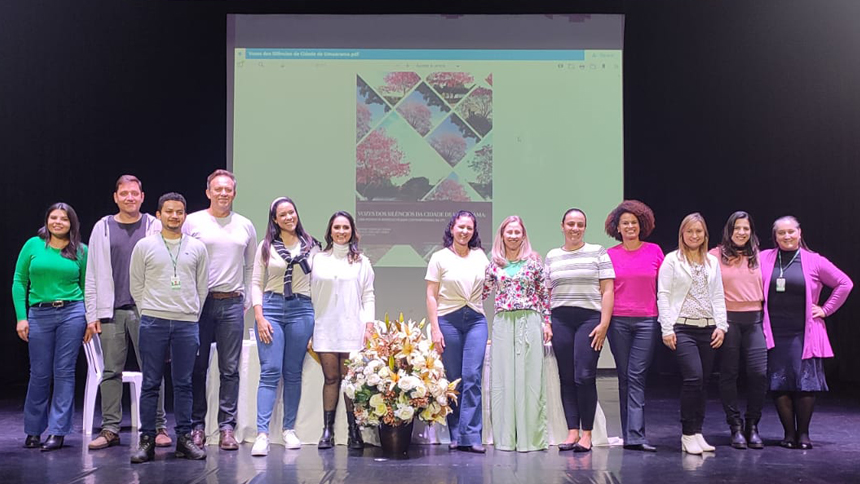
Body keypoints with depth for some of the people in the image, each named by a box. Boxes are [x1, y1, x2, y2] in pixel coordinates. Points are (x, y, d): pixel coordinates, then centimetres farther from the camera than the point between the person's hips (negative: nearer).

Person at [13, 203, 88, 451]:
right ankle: (33, 430, 20)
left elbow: (87, 286, 12)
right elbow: (19, 282, 5)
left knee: (64, 371, -1)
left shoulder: (81, 251, 6)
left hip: (72, 313, 0)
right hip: (39, 315, 0)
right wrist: (21, 317, -2)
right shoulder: (33, 245, 5)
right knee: (39, 374, 5)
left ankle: (58, 431, 5)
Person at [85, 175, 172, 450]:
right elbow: (92, 275, 9)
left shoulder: (155, 227, 6)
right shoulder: (103, 228, 10)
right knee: (111, 371, 4)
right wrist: (92, 315, 3)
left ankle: (158, 427, 8)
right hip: (111, 312, 2)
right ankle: (110, 429, 11)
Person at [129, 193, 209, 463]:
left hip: (187, 324, 1)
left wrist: (191, 314, 9)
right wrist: (151, 313, 6)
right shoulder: (145, 246, 4)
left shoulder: (197, 248, 8)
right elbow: (136, 285, 8)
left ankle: (184, 438, 12)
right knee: (150, 383, 1)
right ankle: (147, 440, 7)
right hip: (153, 323, -1)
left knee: (183, 383, 6)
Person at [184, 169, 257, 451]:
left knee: (230, 369, 1)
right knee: (197, 367, 2)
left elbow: (251, 266, 19)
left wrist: (247, 299, 10)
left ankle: (226, 427, 6)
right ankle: (197, 425, 10)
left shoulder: (245, 226, 13)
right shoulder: (193, 222, 3)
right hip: (199, 302, -2)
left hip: (232, 303, 2)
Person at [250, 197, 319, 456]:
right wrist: (259, 316, -7)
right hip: (271, 308, -1)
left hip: (301, 310, 1)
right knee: (270, 372, -10)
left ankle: (289, 429, 15)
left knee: (293, 373, 6)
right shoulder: (266, 247, 6)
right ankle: (262, 434, -12)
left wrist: (318, 318, 5)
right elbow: (257, 283, 4)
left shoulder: (312, 246, 9)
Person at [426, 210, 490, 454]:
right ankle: (455, 436, 10)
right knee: (453, 380, 2)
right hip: (448, 321, -2)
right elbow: (431, 296, 0)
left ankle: (470, 436, -7)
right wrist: (434, 328, -7)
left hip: (476, 321, 2)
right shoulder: (439, 258, 2)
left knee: (472, 377, -8)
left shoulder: (480, 256, 9)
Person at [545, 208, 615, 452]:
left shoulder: (598, 253, 6)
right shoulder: (552, 257, 15)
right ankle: (572, 432, 7)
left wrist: (604, 324, -8)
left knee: (584, 376, -11)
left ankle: (587, 433, -1)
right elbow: (547, 293, 15)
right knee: (566, 378, 2)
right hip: (560, 320, 3)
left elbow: (607, 290, 1)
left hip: (589, 318, -3)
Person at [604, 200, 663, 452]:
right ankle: (630, 434, 13)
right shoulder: (610, 255, 6)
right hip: (618, 320, 1)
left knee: (637, 376, -8)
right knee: (624, 377, 6)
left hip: (647, 321, -1)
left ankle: (634, 436, -11)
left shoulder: (654, 251, 6)